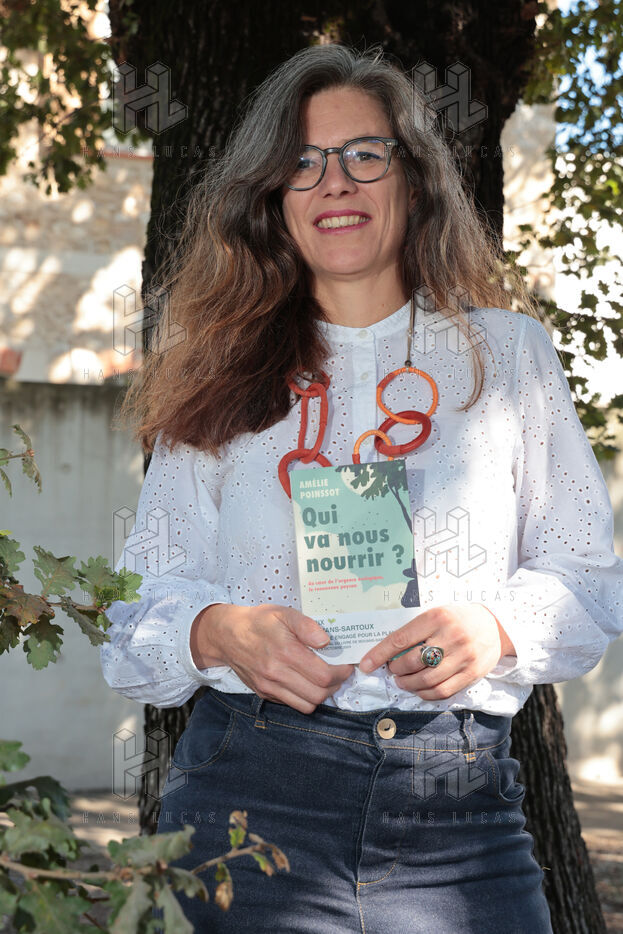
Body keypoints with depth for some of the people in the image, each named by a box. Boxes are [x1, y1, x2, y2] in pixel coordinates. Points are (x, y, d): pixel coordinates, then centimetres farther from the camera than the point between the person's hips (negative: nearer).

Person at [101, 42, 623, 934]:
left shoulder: (508, 351, 9)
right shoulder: (225, 377, 10)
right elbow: (143, 600, 9)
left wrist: (497, 624, -13)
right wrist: (217, 632, -13)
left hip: (460, 803, 0)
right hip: (253, 785, 0)